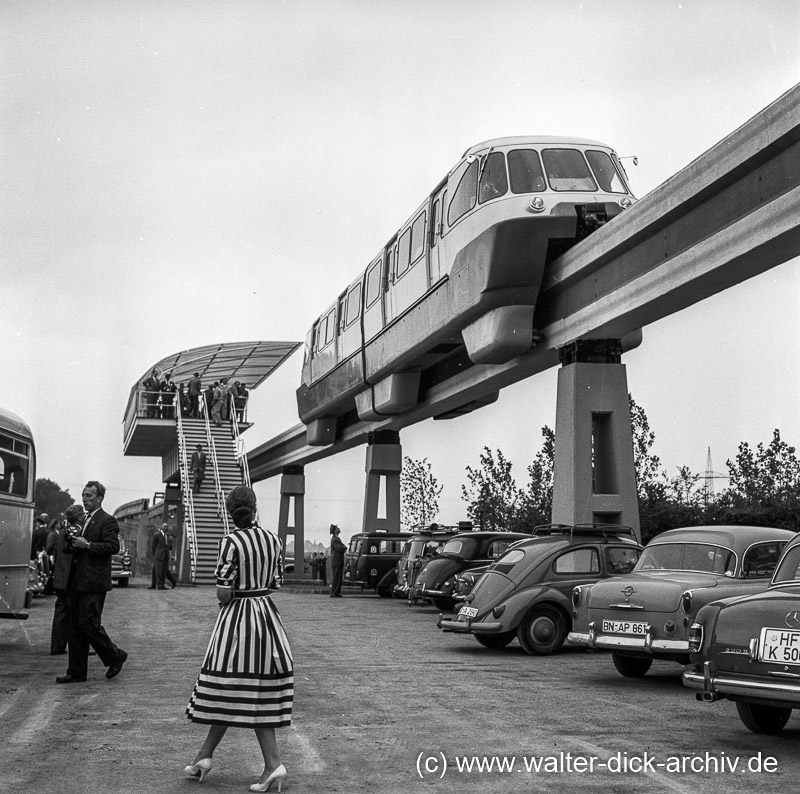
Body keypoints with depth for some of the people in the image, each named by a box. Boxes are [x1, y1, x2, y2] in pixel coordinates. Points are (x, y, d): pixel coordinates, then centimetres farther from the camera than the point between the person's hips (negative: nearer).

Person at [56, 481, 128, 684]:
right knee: (75, 627, 8)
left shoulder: (107, 521, -7)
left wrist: (87, 545, -19)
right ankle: (76, 672, 12)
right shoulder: (85, 521, 21)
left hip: (93, 583, -9)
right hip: (77, 581, 9)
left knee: (88, 623, -11)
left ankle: (115, 656, 9)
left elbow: (113, 546, -18)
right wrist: (73, 545, 7)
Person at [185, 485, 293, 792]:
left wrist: (228, 602, 4)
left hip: (237, 617, -6)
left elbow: (223, 593, -16)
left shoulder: (231, 542, -14)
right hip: (267, 614, 6)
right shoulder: (272, 539, 2)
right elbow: (276, 582, 7)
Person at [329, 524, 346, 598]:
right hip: (336, 561, -10)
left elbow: (344, 548, 18)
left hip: (339, 561, 10)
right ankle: (333, 593, -8)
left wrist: (343, 548, -3)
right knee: (336, 577, -9)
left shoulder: (337, 539, 19)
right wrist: (344, 548, -2)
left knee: (338, 577, 10)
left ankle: (337, 592, 13)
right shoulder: (334, 540, -14)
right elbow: (340, 548, -21)